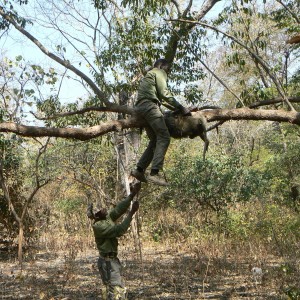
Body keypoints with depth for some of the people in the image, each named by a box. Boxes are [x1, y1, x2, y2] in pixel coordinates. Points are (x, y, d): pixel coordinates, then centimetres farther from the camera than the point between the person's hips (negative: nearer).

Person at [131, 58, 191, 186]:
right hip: (150, 105, -10)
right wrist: (180, 107, -4)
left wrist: (176, 108, 22)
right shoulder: (159, 73, 8)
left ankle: (139, 169, 0)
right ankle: (155, 173, -30)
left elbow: (161, 98, 30)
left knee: (155, 140, 10)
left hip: (141, 107, 10)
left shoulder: (148, 76, 36)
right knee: (164, 137, -17)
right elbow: (164, 94, -6)